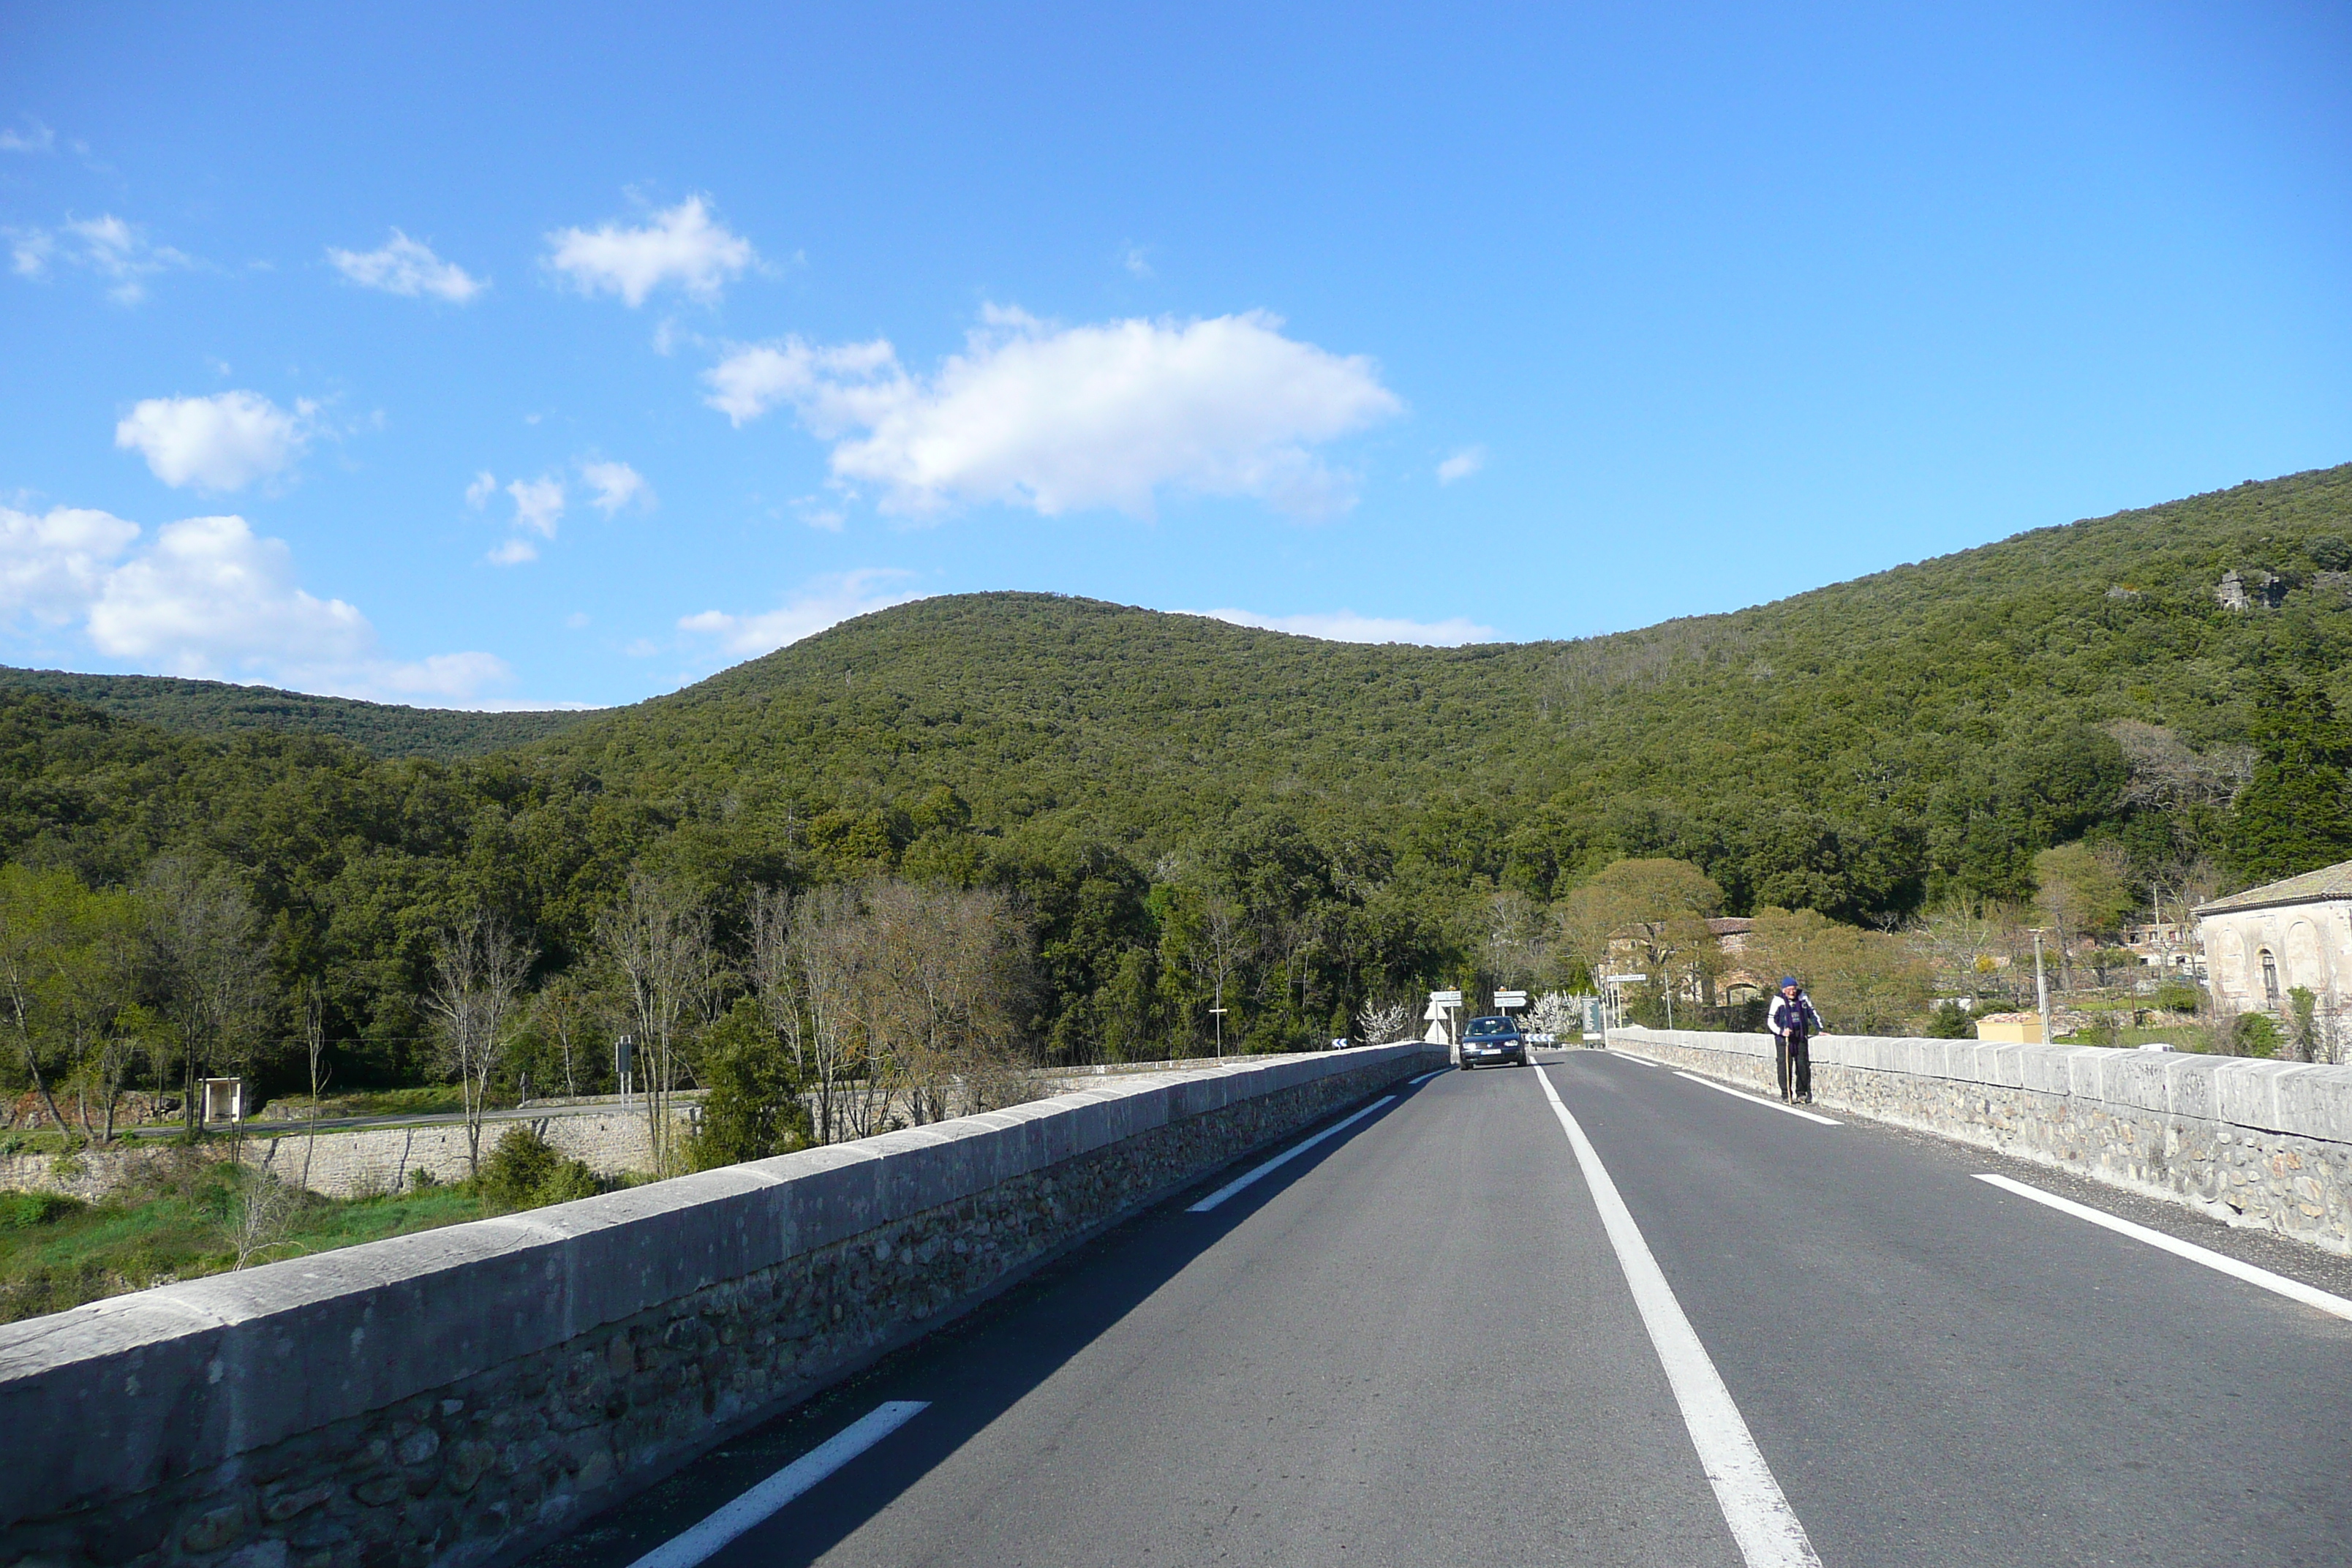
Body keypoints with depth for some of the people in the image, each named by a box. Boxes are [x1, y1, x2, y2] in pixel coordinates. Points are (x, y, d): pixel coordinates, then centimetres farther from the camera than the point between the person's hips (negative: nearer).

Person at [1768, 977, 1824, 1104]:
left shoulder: (1803, 998, 4)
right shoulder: (1778, 1001, -5)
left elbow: (1813, 1014, 16)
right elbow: (1771, 1021, -2)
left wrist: (1819, 1029, 7)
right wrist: (1781, 1031, -18)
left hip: (1800, 1037, 3)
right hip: (1783, 1038, -3)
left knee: (1803, 1065, 3)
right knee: (1785, 1066, -5)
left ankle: (1801, 1093, 15)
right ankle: (1786, 1095, 2)